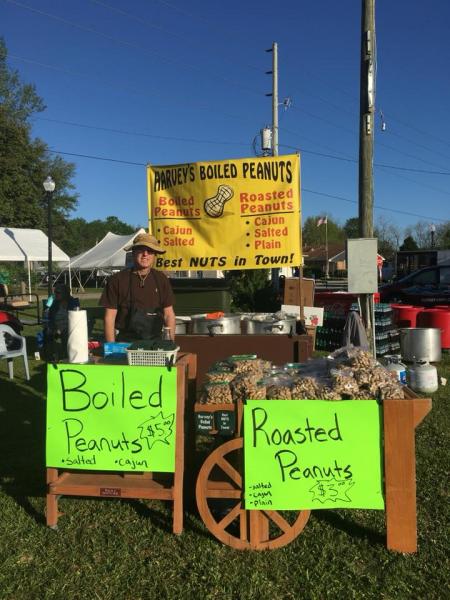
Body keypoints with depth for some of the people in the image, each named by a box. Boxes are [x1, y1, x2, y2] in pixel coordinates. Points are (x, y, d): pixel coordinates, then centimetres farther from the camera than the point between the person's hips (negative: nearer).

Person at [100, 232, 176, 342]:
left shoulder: (161, 279, 7)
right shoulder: (117, 280, -2)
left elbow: (169, 314, 10)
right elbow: (109, 317, -1)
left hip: (156, 342, 2)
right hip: (126, 342, -2)